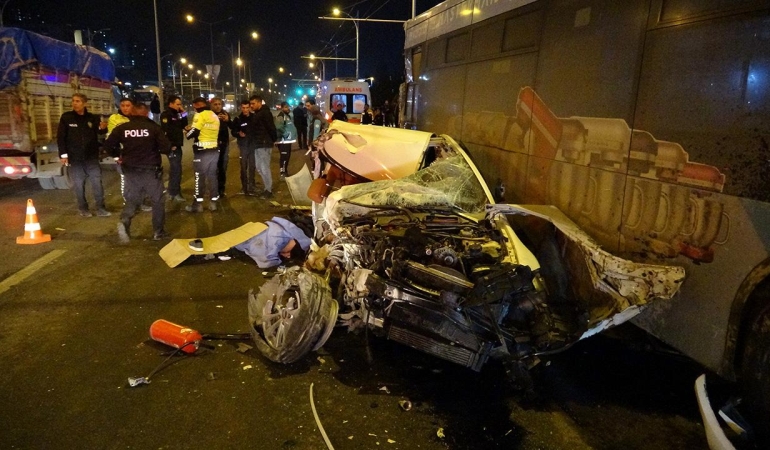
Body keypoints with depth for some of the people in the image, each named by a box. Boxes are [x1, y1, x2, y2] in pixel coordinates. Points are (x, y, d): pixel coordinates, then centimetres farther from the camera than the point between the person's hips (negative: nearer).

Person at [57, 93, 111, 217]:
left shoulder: (93, 118, 1)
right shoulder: (66, 117, -1)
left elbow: (99, 132, 13)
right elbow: (60, 137, -1)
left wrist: (103, 128, -12)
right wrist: (63, 154, -9)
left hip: (91, 157, 1)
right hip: (75, 157, -1)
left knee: (97, 182, 0)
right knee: (78, 184, 7)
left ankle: (100, 208, 6)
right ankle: (83, 208, 17)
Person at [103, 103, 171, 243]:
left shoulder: (122, 128, 0)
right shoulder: (153, 127, -8)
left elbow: (108, 145, 1)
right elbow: (166, 147, -14)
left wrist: (118, 155, 19)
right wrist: (169, 148, 9)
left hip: (131, 170, 3)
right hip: (151, 169, -2)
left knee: (131, 199, 15)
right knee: (157, 200, 11)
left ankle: (124, 222, -12)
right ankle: (158, 232, 14)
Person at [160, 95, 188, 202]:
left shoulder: (176, 114, 15)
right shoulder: (166, 114, -12)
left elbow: (183, 126, 14)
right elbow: (166, 130, -20)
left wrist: (183, 114, 5)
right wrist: (171, 145, -21)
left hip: (177, 145, 9)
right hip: (172, 146, -9)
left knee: (175, 169, 15)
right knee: (176, 169, -9)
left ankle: (172, 191, 24)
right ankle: (175, 193, -2)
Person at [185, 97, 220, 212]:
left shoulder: (200, 115, -11)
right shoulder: (215, 116, 14)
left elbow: (194, 132, -18)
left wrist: (187, 132, 4)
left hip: (202, 151, -7)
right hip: (214, 150, 7)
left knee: (199, 177, 1)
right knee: (212, 175, 13)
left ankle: (198, 203, 5)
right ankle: (213, 201, 15)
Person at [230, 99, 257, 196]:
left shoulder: (254, 117, 3)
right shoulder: (238, 119, -1)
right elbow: (233, 132, 1)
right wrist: (238, 133, -19)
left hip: (253, 144, 2)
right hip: (243, 145, -2)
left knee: (252, 166, 8)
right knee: (243, 166, -2)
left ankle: (251, 186, 19)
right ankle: (244, 187, 7)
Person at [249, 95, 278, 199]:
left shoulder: (265, 113, -14)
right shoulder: (257, 113, 16)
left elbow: (271, 128, -18)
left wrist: (273, 139, -9)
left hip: (264, 144, -10)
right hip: (258, 144, 10)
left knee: (264, 168, -5)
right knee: (259, 168, 13)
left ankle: (269, 191, 4)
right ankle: (268, 188, 23)